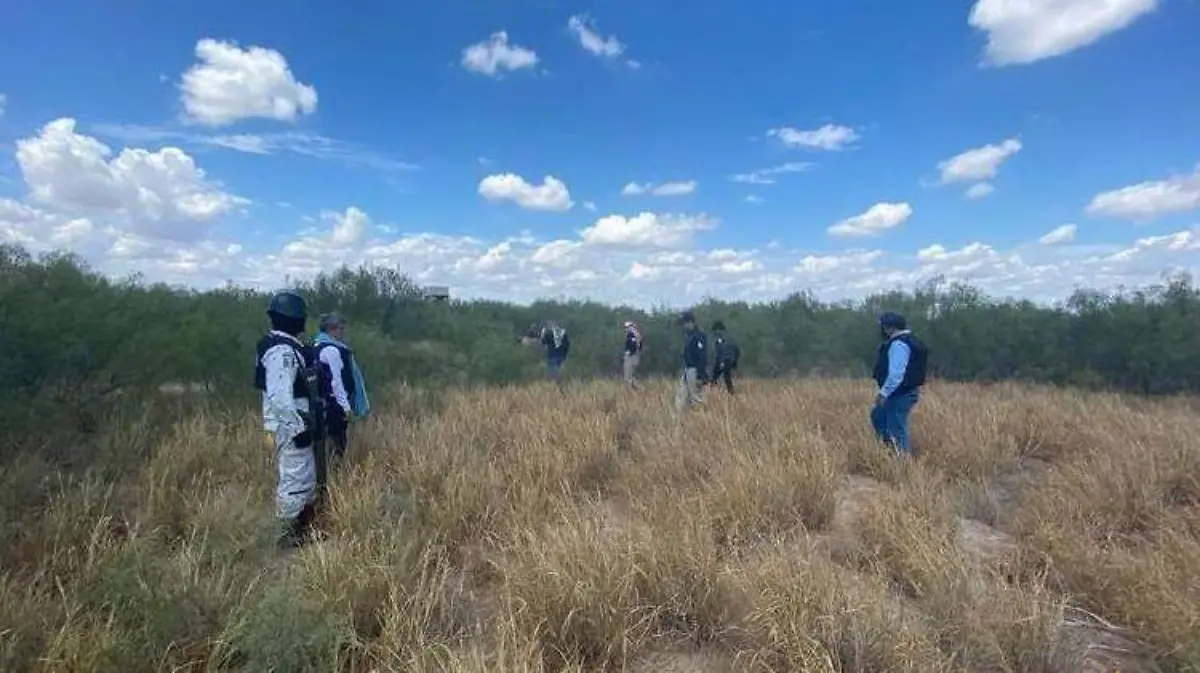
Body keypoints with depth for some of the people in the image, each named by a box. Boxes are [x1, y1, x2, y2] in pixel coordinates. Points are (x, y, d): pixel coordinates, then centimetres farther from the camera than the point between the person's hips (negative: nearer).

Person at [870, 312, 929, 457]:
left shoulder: (899, 344, -19)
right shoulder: (909, 341, 14)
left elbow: (896, 374, -27)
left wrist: (883, 393, -23)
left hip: (901, 395, -11)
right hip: (904, 393, 11)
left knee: (897, 430, -4)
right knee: (877, 415, 22)